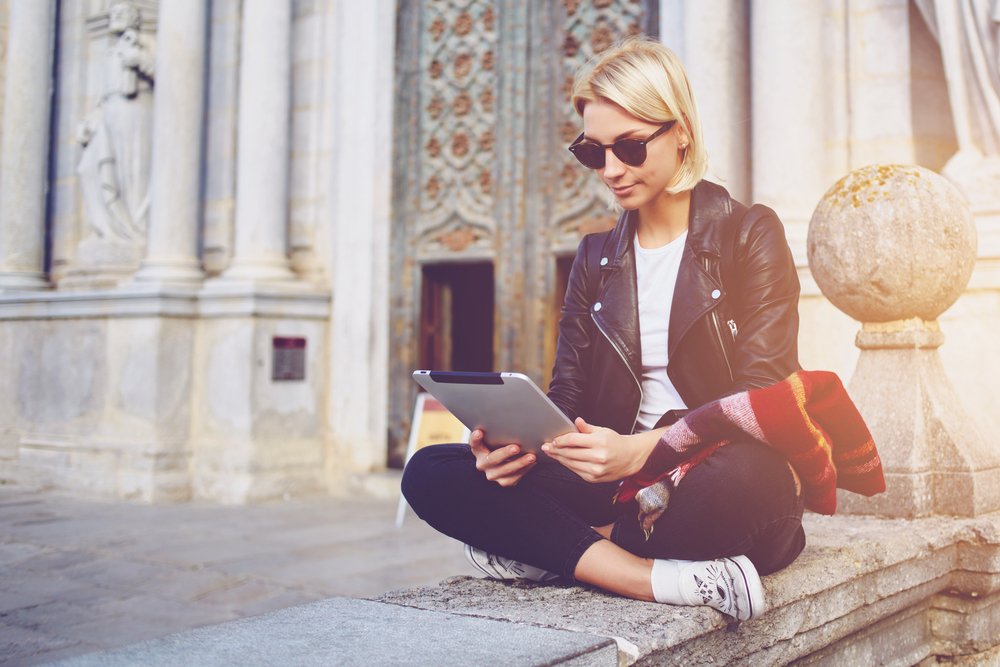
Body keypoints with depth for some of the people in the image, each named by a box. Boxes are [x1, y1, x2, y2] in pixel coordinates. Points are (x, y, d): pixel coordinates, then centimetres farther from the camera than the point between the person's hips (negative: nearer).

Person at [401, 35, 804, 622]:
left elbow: (758, 399, -10)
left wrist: (641, 450, -28)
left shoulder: (750, 234, 2)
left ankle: (554, 552, -19)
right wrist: (517, 440, -16)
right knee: (430, 473, -15)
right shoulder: (597, 259, 16)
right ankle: (666, 579, -26)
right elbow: (567, 395, 9)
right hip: (622, 482, 5)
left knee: (744, 476, -42)